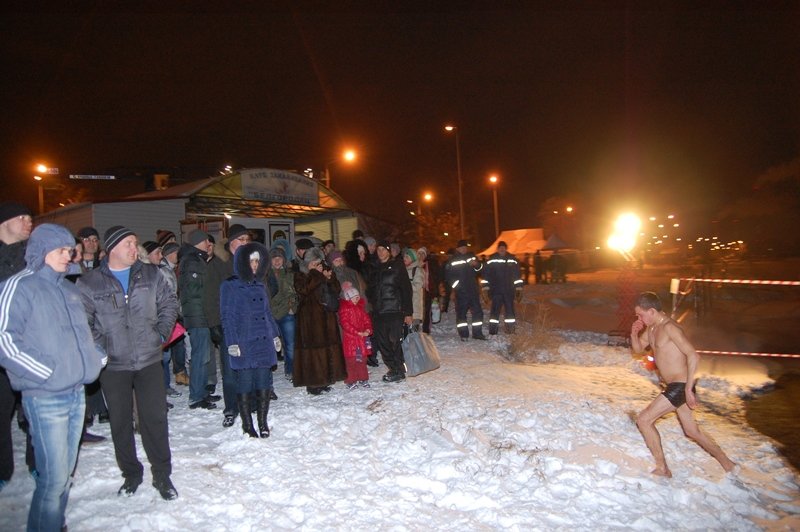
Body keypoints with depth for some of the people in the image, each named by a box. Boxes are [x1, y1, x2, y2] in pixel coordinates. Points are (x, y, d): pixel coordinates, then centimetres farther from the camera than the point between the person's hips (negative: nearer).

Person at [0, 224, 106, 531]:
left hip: (77, 393, 7)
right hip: (45, 399, -7)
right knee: (54, 478, -3)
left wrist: (96, 359, 10)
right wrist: (48, 373, -17)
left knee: (66, 472, 16)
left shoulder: (68, 289, 15)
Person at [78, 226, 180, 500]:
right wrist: (99, 348, -9)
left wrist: (161, 332, 0)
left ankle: (162, 474, 16)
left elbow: (169, 303, 10)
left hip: (149, 360, 1)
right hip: (113, 365, 0)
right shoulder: (89, 283, -3)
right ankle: (131, 473, 29)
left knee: (155, 418, 2)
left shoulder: (151, 274, 3)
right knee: (120, 422, 11)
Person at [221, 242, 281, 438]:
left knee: (264, 385, 8)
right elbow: (227, 317, -6)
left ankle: (263, 423, 21)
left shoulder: (260, 285, 14)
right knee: (244, 385, 2)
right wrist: (232, 343, -12)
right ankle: (247, 426, 15)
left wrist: (275, 335, 15)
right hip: (244, 345, -5)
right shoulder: (229, 286, -3)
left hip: (264, 343, 5)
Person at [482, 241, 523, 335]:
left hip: (509, 289, 3)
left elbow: (517, 274, 10)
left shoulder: (512, 259, 5)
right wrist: (486, 287, -3)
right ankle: (493, 329, 2)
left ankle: (510, 328, 17)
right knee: (495, 309, -5)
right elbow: (486, 273, 0)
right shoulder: (492, 259, -1)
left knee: (509, 308, 6)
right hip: (496, 289, -2)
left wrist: (518, 287, 8)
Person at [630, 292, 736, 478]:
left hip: (680, 386, -10)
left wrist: (688, 388, -25)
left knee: (644, 420, -9)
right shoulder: (652, 328, 9)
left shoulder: (669, 327, -19)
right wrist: (634, 334, 0)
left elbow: (693, 356, -25)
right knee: (692, 431, 19)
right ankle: (727, 464, 33)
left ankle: (662, 469, 1)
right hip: (675, 387, 10)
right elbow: (638, 348, 22)